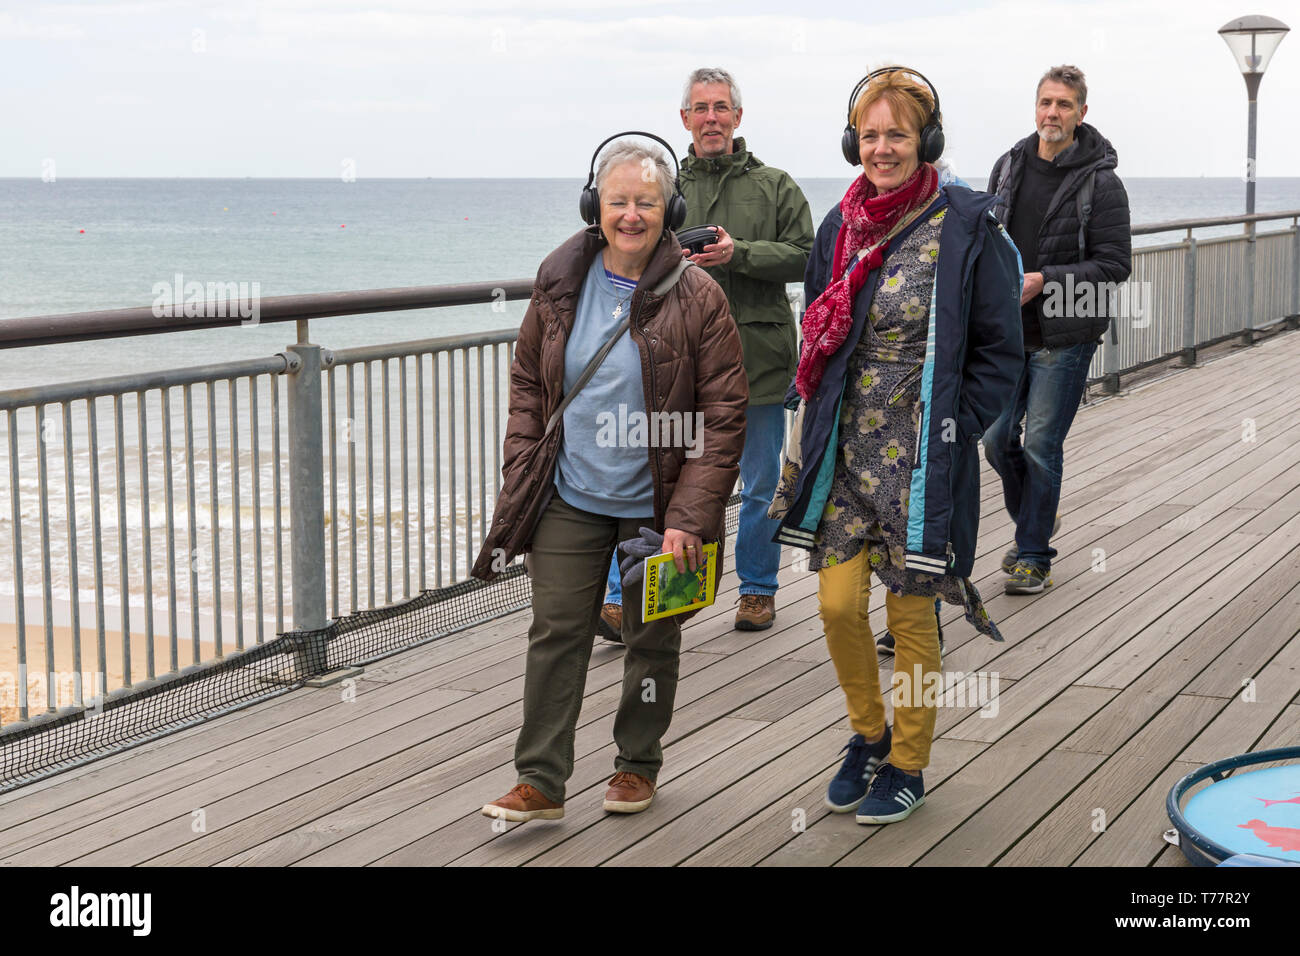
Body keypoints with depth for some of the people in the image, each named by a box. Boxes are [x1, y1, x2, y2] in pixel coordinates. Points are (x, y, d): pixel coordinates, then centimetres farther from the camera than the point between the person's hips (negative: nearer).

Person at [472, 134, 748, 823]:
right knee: (555, 633, 1)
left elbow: (724, 414, -10)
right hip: (569, 501, 3)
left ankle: (638, 763, 31)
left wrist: (689, 515, -16)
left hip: (654, 507, -2)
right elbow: (527, 381, 13)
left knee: (651, 638, 12)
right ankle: (541, 781, 9)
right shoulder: (560, 283, 1)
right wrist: (522, 468, 2)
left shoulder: (696, 298, -10)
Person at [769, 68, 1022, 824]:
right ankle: (869, 735, 29)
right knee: (838, 603, 3)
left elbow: (999, 352, -4)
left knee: (911, 614, 5)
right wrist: (814, 433, 9)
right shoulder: (840, 226, 7)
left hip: (925, 458, -4)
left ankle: (908, 763, 23)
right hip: (846, 450, 4)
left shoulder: (967, 228, -7)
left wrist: (952, 433, -10)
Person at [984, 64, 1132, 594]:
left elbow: (1115, 265, -12)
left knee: (1041, 446, -3)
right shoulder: (1010, 165, 7)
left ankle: (1034, 555, 11)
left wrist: (1043, 281, -19)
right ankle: (1033, 521, 33)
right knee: (996, 438, 8)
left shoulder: (1101, 183, -9)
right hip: (1007, 332, 5)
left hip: (1064, 336, -5)